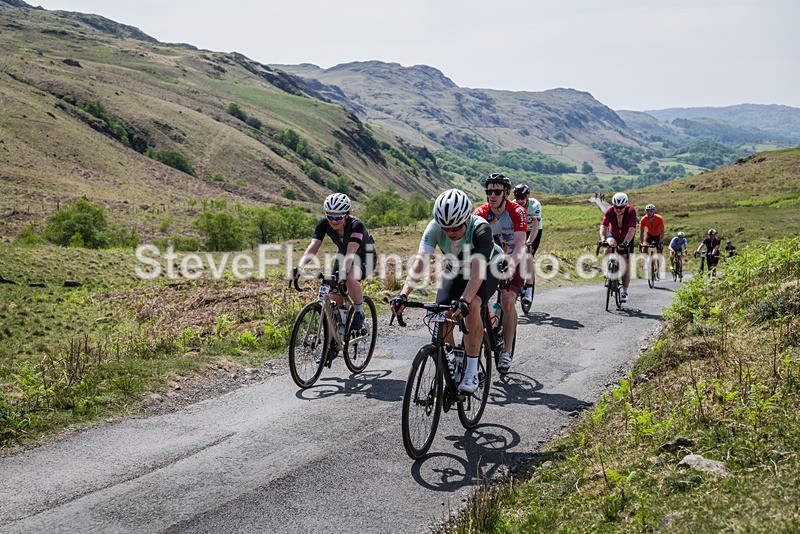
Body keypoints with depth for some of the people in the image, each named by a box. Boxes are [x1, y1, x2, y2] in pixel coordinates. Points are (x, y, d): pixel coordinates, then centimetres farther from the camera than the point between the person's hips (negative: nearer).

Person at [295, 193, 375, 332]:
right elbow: (313, 246, -31)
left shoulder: (356, 225, -33)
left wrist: (344, 271, -64)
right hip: (342, 256, 5)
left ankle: (359, 312, -12)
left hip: (365, 257, -5)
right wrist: (300, 267, -48)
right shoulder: (324, 224, -20)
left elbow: (351, 251, -46)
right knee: (334, 302, -9)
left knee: (350, 279, -37)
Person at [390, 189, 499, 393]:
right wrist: (403, 295, -51)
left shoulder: (480, 229, -37)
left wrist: (464, 300, -62)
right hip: (455, 269, 4)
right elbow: (420, 262, -36)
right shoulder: (435, 227, -28)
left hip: (485, 270, -4)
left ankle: (472, 372, -21)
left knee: (472, 307, -32)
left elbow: (478, 269, -47)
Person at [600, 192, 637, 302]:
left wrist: (625, 243, -54)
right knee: (610, 246, -35)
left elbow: (632, 230, -39)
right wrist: (603, 239, -54)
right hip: (613, 235, 1)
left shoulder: (631, 211, -30)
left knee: (626, 263, -5)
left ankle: (625, 292, 2)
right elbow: (603, 227, -35)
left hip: (627, 238, -1)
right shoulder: (609, 212, -26)